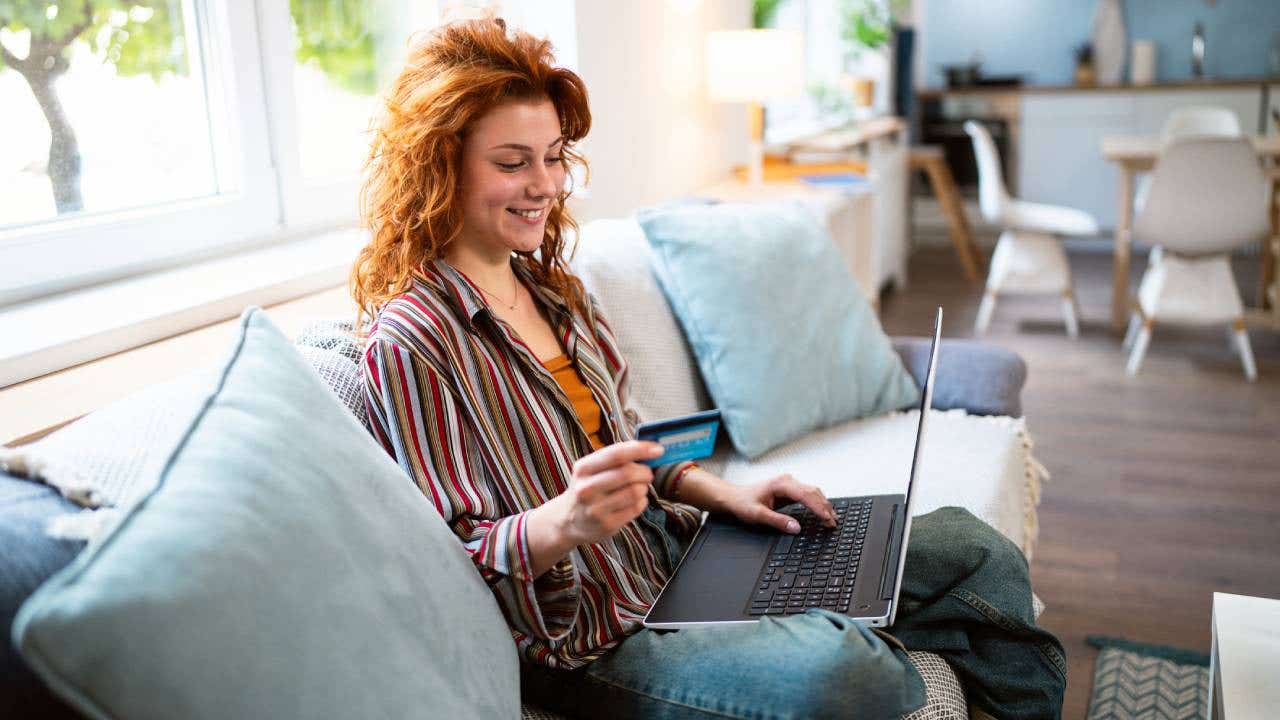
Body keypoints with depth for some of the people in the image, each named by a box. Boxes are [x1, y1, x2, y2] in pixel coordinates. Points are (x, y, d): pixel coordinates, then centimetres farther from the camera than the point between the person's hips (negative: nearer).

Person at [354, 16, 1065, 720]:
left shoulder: (552, 288, 10)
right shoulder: (409, 342, -15)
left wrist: (720, 493, 2)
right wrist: (562, 524, -35)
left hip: (672, 556, 8)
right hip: (585, 641, -7)